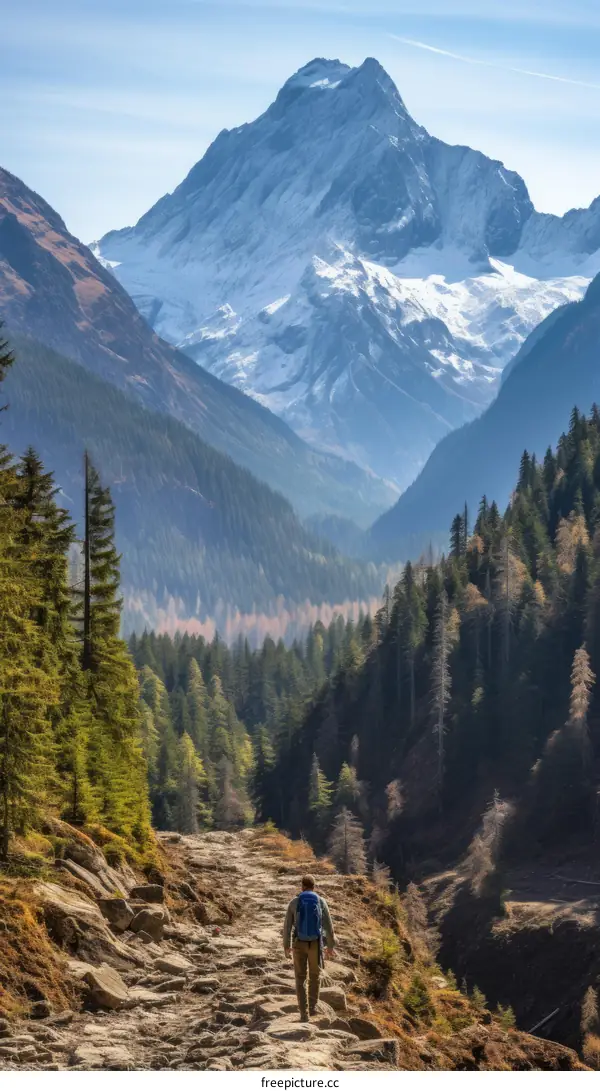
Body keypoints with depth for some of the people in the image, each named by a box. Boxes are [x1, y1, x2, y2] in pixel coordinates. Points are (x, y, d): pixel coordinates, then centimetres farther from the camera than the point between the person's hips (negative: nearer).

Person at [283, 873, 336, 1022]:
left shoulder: (294, 902, -4)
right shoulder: (321, 901, -3)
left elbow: (287, 926, -1)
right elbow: (328, 925, -1)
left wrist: (286, 946, 11)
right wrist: (330, 946, 10)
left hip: (299, 944, 0)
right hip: (315, 944, 0)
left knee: (300, 979, 8)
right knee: (314, 975, 25)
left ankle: (304, 1014, 1)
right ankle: (312, 1006, 30)